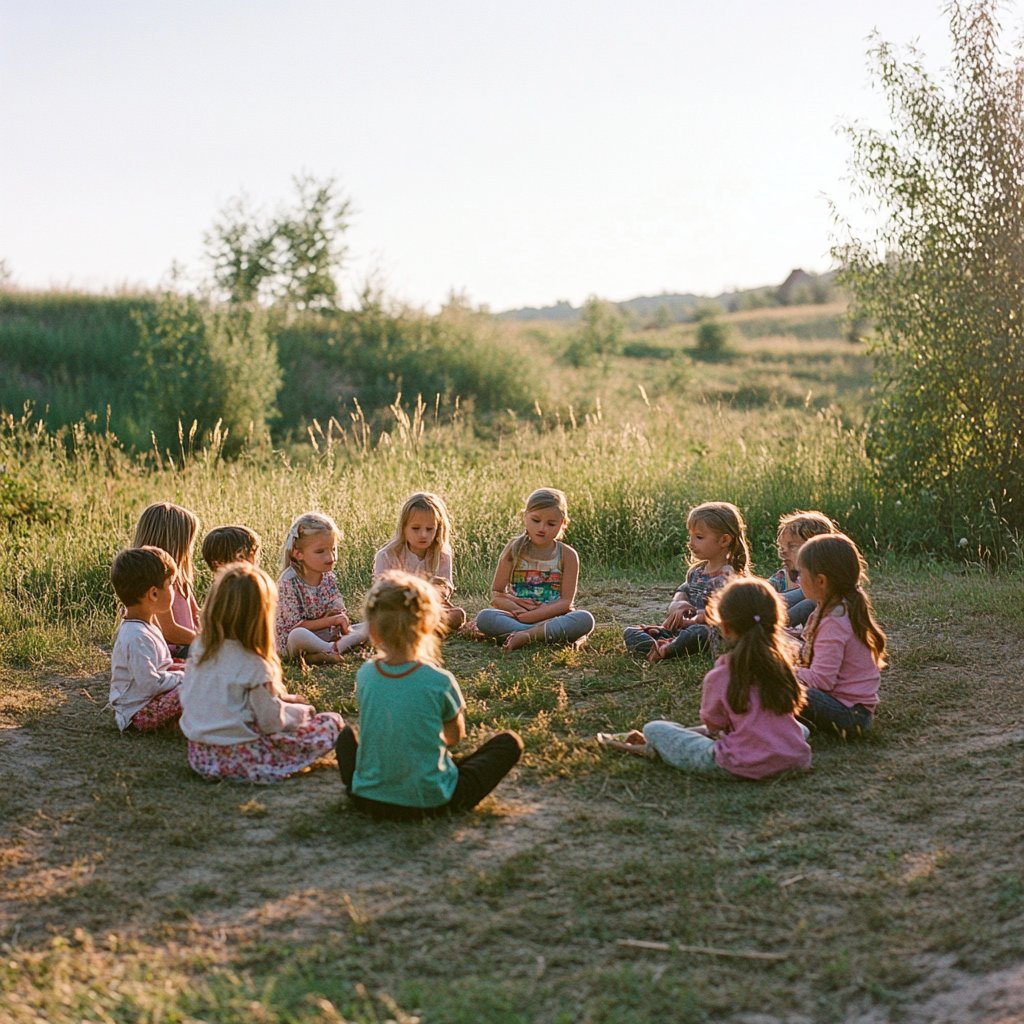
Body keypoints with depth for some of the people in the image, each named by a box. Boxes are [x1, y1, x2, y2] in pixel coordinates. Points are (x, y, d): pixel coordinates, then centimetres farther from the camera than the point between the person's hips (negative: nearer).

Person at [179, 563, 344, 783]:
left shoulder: (199, 649, 0)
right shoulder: (252, 665, -21)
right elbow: (271, 722, -17)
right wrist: (301, 711, 7)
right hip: (239, 760, -7)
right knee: (332, 723, -5)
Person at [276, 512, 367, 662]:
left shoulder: (328, 576, 2)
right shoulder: (289, 582, -16)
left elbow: (338, 611, 7)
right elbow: (294, 625, -20)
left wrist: (342, 620, -18)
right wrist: (330, 620, -22)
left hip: (328, 635, 7)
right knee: (298, 635, -41)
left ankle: (333, 649, -26)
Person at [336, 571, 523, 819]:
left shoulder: (364, 676, -7)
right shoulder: (439, 681, -16)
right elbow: (456, 736, 4)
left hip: (369, 799, 4)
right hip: (432, 802, -4)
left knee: (347, 735, 34)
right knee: (509, 742, 11)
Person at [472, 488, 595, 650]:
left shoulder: (567, 555, 1)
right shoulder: (514, 550, 3)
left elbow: (565, 601, -6)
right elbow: (496, 596, 0)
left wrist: (532, 615, -19)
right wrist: (517, 608, -21)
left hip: (552, 617, 0)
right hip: (516, 616, 0)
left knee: (585, 620, -30)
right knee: (484, 618, -28)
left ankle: (527, 635, -32)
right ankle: (549, 633, -29)